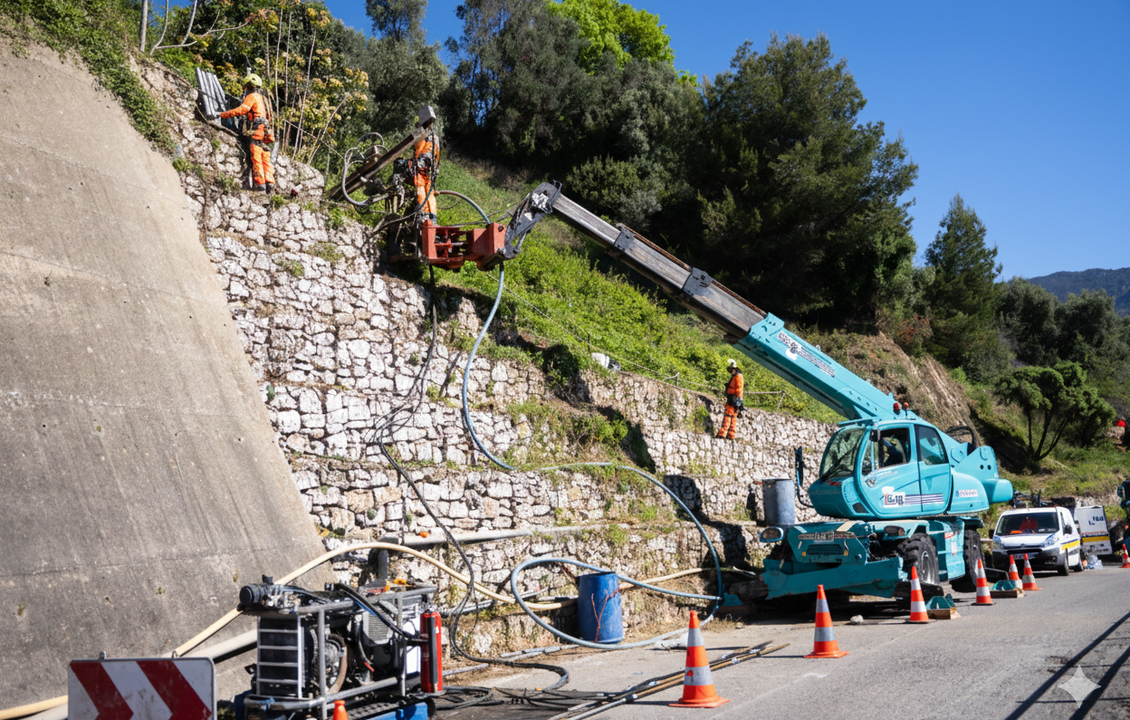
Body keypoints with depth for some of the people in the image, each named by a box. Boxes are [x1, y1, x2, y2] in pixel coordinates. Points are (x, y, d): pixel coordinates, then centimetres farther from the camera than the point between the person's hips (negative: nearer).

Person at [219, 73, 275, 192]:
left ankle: (260, 183, -16)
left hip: (257, 131, -8)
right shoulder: (262, 98, 27)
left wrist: (224, 114, -5)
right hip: (265, 132, 8)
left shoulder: (252, 96, -1)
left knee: (256, 158, -10)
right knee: (266, 159, 3)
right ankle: (270, 182, -4)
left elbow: (241, 110, -11)